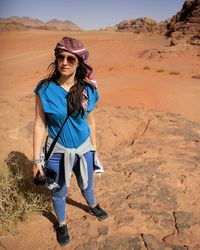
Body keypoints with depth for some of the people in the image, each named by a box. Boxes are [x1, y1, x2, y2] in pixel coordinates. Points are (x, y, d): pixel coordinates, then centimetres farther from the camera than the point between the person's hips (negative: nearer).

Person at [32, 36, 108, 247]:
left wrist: (94, 148, 10)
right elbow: (39, 125, -12)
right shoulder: (45, 89, -17)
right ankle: (61, 224, 49)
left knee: (87, 185, 26)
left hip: (84, 149, 2)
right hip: (57, 152, -2)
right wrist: (36, 159, -10)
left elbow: (90, 121, 2)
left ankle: (92, 206, 60)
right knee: (58, 191, 19)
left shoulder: (88, 89, -9)